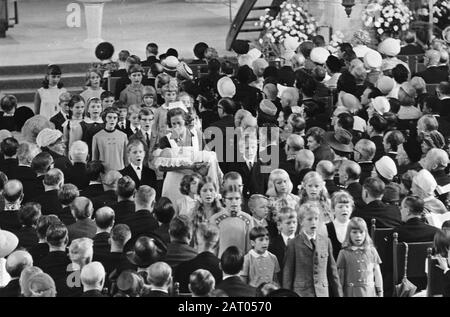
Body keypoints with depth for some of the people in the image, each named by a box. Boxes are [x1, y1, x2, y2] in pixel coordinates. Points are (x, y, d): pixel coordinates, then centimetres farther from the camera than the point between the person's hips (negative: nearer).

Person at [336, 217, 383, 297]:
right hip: (352, 293, -1)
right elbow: (340, 277, 5)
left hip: (369, 292, 2)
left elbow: (377, 274, 11)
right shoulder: (344, 253, 2)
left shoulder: (372, 251, 7)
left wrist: (380, 292, 8)